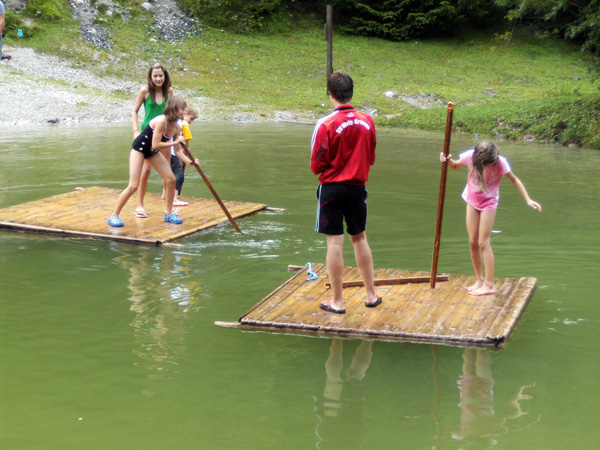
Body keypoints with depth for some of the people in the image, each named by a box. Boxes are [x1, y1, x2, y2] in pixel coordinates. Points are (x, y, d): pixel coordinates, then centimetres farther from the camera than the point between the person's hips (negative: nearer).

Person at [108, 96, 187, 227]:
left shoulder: (176, 127, -6)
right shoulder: (161, 121, -29)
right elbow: (155, 145, -32)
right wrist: (174, 142, -24)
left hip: (153, 152, 8)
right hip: (139, 148, -8)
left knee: (171, 179, 1)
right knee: (133, 185, -14)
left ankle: (169, 214, 15)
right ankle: (114, 216, -2)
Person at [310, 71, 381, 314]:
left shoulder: (326, 124, -16)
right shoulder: (367, 121, -2)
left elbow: (316, 165, -11)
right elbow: (371, 158, 9)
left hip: (332, 188, -4)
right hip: (358, 187, 4)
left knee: (335, 242, 1)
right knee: (359, 238, 17)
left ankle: (337, 301, 8)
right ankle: (371, 294, 24)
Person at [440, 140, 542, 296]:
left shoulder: (500, 162, -23)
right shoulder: (469, 156, -17)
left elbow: (514, 180, -10)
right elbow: (455, 166, 3)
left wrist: (528, 200, -15)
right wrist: (448, 161, -19)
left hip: (489, 203, -4)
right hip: (472, 201, 4)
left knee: (484, 243, -9)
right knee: (473, 242, 4)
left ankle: (489, 284, -5)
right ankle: (479, 279, 17)